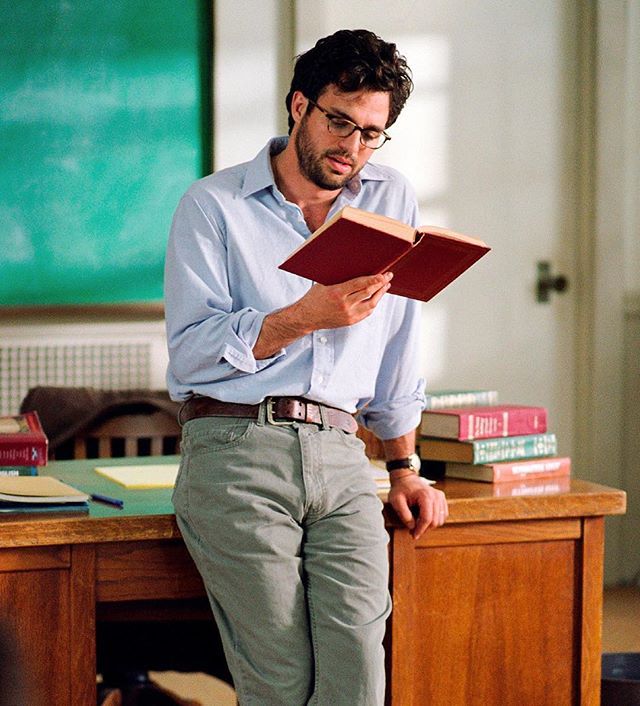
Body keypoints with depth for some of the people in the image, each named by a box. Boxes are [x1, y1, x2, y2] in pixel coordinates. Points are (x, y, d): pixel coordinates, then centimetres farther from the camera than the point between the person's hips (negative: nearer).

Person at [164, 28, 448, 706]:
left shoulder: (392, 200, 17)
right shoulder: (213, 205, 6)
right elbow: (190, 351, -4)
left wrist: (405, 469, 22)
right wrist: (307, 316, -13)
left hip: (341, 457, 3)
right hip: (236, 450, -3)